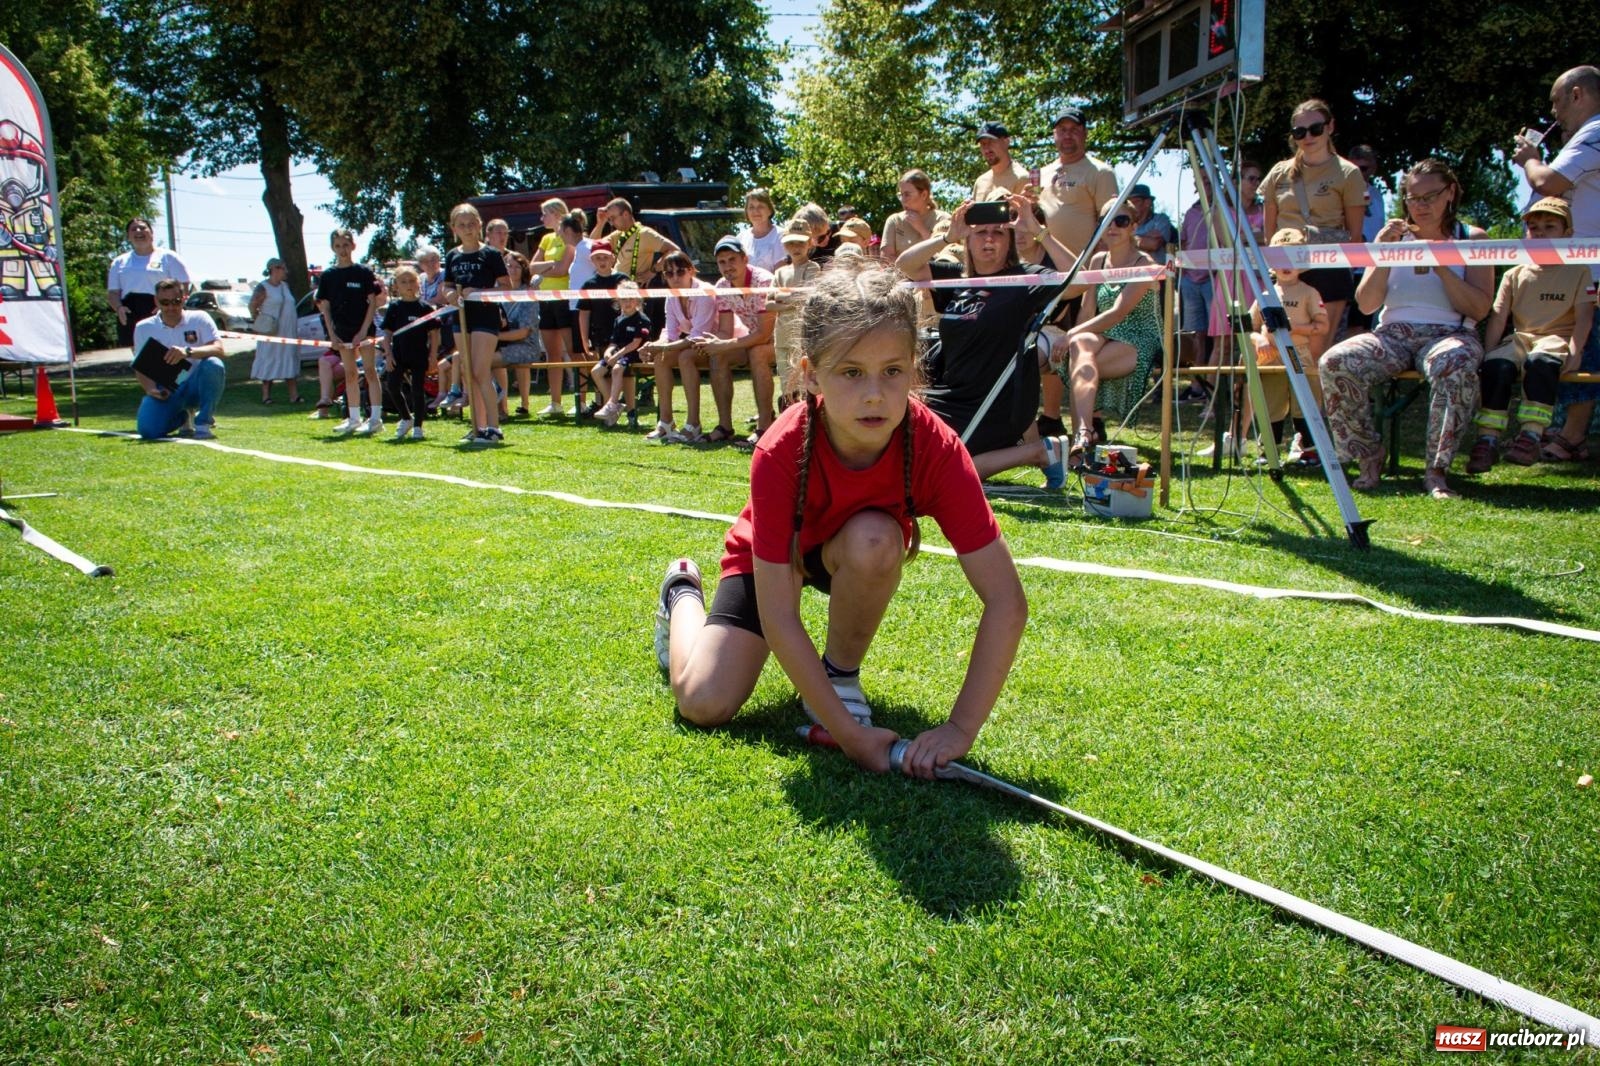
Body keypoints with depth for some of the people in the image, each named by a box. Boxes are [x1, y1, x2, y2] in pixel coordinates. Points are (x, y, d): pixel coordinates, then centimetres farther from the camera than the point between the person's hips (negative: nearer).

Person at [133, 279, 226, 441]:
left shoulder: (199, 319, -3)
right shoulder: (144, 328, 4)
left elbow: (218, 350, -18)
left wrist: (188, 352, -36)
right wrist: (150, 389, -18)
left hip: (196, 385, -2)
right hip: (165, 391, 2)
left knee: (213, 365, -35)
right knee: (148, 430, -24)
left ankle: (204, 423, -18)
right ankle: (182, 415, 15)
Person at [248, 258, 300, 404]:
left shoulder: (284, 285, 14)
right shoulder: (263, 287, -8)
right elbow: (252, 306, -11)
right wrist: (259, 323, -17)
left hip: (288, 332, 7)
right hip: (272, 332, -7)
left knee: (290, 363, 4)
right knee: (269, 362, -1)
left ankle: (294, 395, 5)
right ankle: (266, 395, 4)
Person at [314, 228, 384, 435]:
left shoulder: (363, 272, -3)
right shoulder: (328, 275, 6)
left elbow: (373, 302, -5)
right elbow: (324, 307, 7)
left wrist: (364, 331, -12)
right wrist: (332, 335, -1)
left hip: (363, 330, -4)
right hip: (342, 332, 4)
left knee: (370, 371, -5)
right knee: (350, 375, 9)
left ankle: (376, 418, -4)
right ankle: (354, 419, 15)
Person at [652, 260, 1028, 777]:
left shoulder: (936, 448, -33)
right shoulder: (780, 453, -36)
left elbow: (1006, 602, -33)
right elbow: (778, 617, -34)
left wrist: (960, 728, -38)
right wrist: (850, 734, -36)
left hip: (865, 555, 1)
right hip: (769, 557, -1)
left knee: (874, 539, -36)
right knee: (704, 703, -14)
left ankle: (840, 672, -7)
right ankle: (684, 592, 20)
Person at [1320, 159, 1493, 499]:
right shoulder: (1395, 237, 16)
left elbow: (1479, 308, -3)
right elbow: (1366, 305, 5)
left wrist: (1440, 266, -12)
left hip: (1450, 333, -2)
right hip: (1394, 333, 3)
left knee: (1455, 364, -40)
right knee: (1335, 362, -28)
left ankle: (1437, 471, -31)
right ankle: (1369, 458, -14)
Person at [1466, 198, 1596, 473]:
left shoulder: (1578, 272, 9)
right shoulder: (1514, 275, 15)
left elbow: (1584, 317, 0)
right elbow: (1498, 318, 7)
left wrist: (1574, 353, -16)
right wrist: (1487, 354, -7)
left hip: (1557, 339, -3)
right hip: (1520, 338, 3)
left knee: (1540, 361, -38)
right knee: (1496, 366, -31)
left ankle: (1531, 436, -42)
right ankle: (1487, 439, -33)